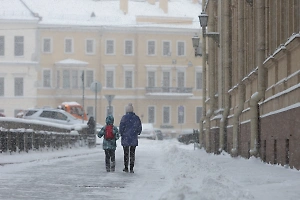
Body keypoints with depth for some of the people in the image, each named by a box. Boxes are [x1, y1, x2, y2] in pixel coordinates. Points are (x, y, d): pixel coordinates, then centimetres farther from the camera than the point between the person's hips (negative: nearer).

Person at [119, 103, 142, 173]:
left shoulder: (124, 117, -11)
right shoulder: (136, 118, 0)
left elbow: (121, 127, -10)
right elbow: (139, 128, 5)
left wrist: (121, 134, 8)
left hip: (125, 138, -2)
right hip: (134, 139, 2)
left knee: (126, 153, 8)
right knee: (132, 153, 6)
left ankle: (126, 168, 11)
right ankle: (131, 168, 4)